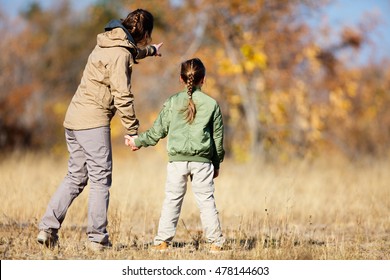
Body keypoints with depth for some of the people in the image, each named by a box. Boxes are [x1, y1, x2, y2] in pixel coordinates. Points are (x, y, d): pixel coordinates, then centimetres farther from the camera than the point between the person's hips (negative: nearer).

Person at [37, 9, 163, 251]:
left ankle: (48, 228, 7)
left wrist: (150, 51, 60)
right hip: (93, 122, -9)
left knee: (75, 177, 13)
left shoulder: (110, 45, 17)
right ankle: (97, 239, -3)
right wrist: (132, 131, -14)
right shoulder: (119, 54, -14)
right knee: (100, 181, -4)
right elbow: (122, 95, -19)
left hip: (74, 119, 9)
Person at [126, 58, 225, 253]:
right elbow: (218, 137, 9)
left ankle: (162, 241, 4)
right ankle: (216, 242, 4)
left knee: (172, 200, 6)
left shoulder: (173, 102, 2)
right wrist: (217, 163, 19)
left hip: (177, 160, 0)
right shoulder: (212, 104, 4)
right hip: (202, 161, 0)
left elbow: (158, 131, 4)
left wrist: (138, 141, 19)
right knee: (206, 201, 4)